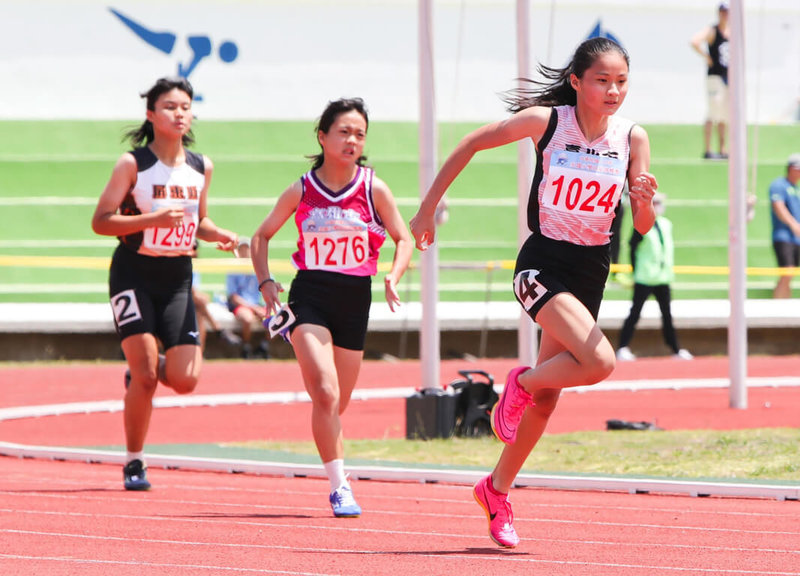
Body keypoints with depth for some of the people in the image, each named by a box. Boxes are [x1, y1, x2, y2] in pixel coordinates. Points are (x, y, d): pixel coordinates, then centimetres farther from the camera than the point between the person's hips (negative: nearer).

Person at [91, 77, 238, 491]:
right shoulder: (132, 164, -9)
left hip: (177, 277, 4)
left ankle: (141, 370, 28)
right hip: (134, 274, -4)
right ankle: (133, 463, 6)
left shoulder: (201, 168, 6)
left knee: (185, 380, -7)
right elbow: (101, 221, -11)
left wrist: (219, 235, -1)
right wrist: (153, 219, -24)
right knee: (145, 376, -12)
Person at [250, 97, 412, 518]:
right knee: (325, 393, -19)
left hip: (355, 300, 2)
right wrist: (265, 282, 0)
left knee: (337, 405, 8)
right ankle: (340, 487, -16)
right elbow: (262, 236, 13)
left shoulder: (374, 189, 0)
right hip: (309, 297, -2)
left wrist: (393, 277, -10)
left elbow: (404, 239, 7)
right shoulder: (301, 191, 0)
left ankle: (338, 483, 26)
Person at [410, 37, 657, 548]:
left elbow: (643, 227, -4)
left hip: (591, 270, 4)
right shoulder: (546, 121, -13)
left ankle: (498, 490, 29)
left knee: (546, 397, 10)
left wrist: (644, 199, -27)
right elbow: (472, 144, -1)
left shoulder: (633, 138, -5)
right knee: (599, 362, -26)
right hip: (543, 262, -4)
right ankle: (521, 383, 3)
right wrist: (428, 208, 2)